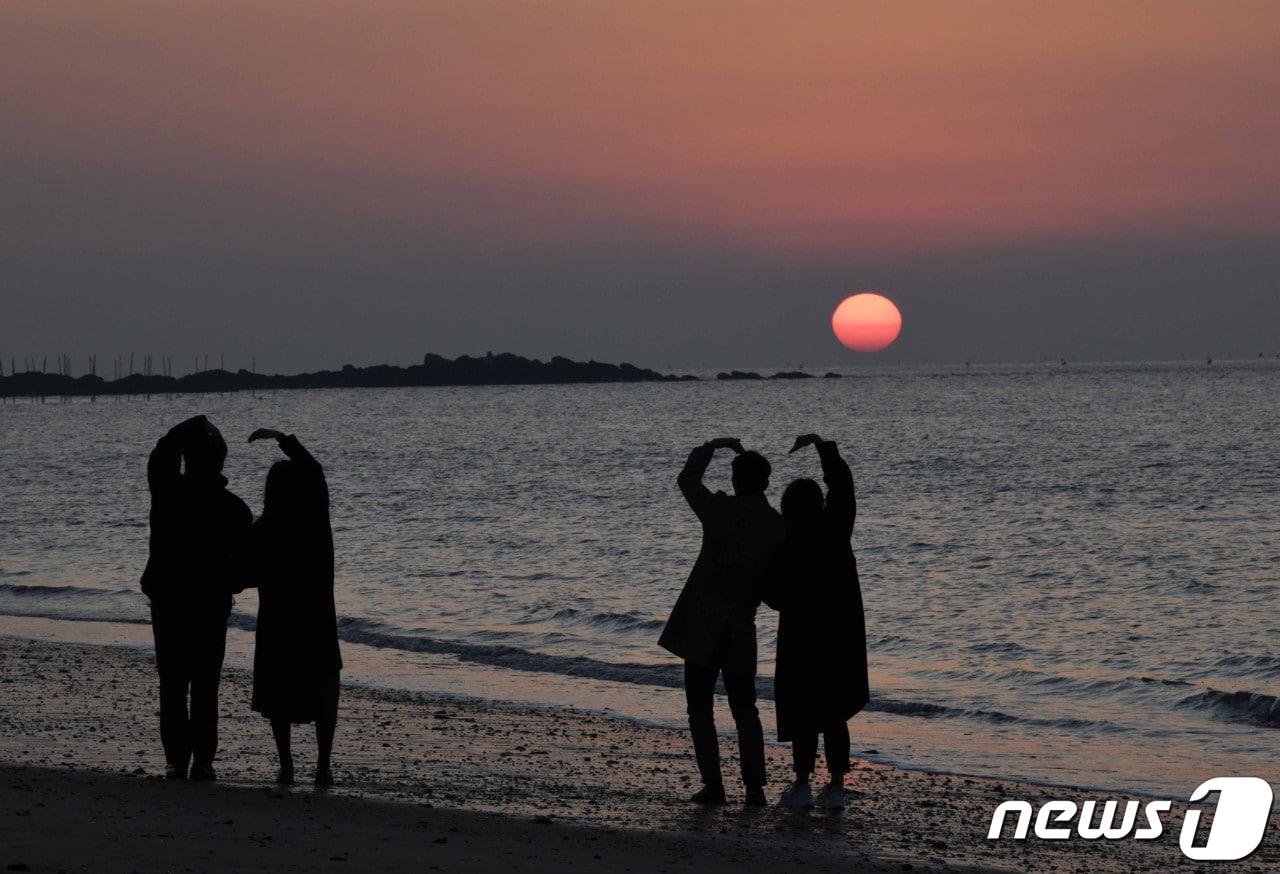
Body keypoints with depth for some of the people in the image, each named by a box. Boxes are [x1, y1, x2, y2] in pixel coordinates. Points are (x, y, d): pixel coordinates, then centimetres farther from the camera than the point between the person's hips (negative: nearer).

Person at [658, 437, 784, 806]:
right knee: (744, 710, 14)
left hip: (701, 626, -3)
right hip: (741, 629, 3)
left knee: (700, 708, 6)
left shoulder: (720, 510, -10)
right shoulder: (779, 527, -2)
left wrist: (713, 445, 21)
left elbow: (687, 480, 10)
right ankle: (754, 788, 5)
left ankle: (713, 785, 0)